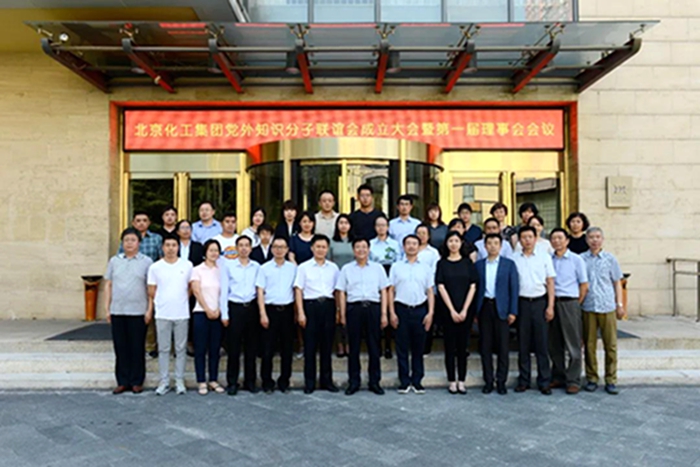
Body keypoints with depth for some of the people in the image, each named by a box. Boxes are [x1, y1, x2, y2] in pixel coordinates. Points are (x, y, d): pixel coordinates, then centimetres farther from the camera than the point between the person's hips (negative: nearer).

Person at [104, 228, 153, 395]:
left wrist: (150, 309, -5)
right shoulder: (114, 261, 10)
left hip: (138, 312, -2)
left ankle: (137, 381, 14)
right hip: (117, 312, 3)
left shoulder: (146, 262, 2)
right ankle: (122, 381, 18)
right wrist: (107, 308, 6)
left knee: (137, 348, 4)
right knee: (121, 347, 7)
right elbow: (108, 285, 11)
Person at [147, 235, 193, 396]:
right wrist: (150, 310, 2)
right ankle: (164, 382, 16)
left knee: (181, 349, 6)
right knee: (163, 349, 7)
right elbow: (152, 291, 4)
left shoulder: (187, 265, 1)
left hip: (182, 314, 0)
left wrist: (183, 302, 7)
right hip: (162, 314, 0)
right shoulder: (155, 267, 2)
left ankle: (180, 381, 16)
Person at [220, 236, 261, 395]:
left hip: (252, 308, 2)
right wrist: (224, 313, -4)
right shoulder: (228, 266, 2)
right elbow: (224, 290, 0)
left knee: (252, 346, 7)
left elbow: (260, 289, 7)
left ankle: (250, 381, 19)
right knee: (233, 347, 1)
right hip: (235, 308, -2)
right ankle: (232, 382, 13)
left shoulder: (256, 267, 8)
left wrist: (261, 311, -1)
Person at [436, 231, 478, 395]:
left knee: (462, 346, 5)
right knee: (450, 346, 3)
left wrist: (464, 310, -8)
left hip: (466, 310, 1)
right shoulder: (442, 263, 4)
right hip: (448, 310, -1)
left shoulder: (468, 262, 6)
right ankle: (452, 381, 11)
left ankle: (461, 381, 13)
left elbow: (472, 286, 1)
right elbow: (441, 287, -3)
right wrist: (452, 310, -10)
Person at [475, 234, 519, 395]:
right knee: (485, 346, 5)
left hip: (501, 308, -1)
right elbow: (475, 288, 5)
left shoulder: (509, 264, 4)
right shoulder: (478, 265, 8)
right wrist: (474, 311, -1)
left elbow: (514, 288, 0)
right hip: (484, 307, 2)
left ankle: (501, 381, 13)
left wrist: (513, 311, -6)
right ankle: (488, 381, 15)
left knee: (502, 346, 2)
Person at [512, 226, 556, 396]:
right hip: (522, 302, 1)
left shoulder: (544, 257, 4)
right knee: (523, 343, 6)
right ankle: (524, 380, 15)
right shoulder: (514, 259, 4)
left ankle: (544, 381, 10)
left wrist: (550, 306, -3)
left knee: (541, 343, 2)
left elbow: (550, 282, 4)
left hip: (540, 302, 0)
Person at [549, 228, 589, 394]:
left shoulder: (576, 260, 0)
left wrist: (575, 305, 0)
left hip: (569, 303, -3)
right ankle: (558, 377, 22)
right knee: (555, 344, 10)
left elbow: (584, 286, 1)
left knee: (573, 345, 0)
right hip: (552, 303, 3)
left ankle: (573, 381, 7)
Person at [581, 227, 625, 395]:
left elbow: (617, 283, 10)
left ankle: (611, 380, 11)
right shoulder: (580, 259, 5)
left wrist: (620, 304, 5)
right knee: (589, 345, 5)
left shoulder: (610, 259, 7)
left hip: (608, 307, 0)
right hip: (588, 307, 0)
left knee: (611, 345, 2)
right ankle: (591, 378, 15)